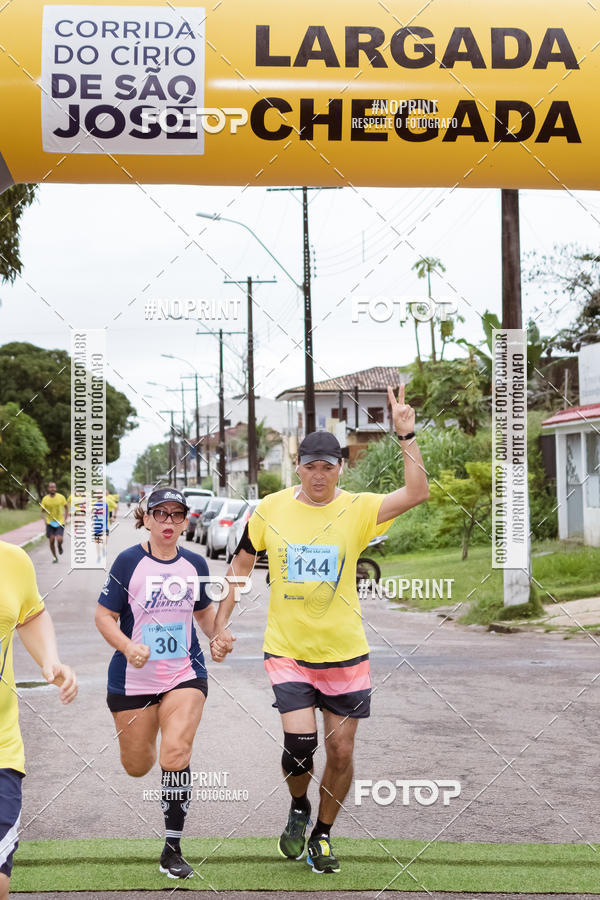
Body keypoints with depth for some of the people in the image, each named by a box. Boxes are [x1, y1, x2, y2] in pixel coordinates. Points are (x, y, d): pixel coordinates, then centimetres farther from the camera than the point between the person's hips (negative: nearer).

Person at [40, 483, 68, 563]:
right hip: (50, 523, 1)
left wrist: (65, 519, -1)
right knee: (51, 541, 0)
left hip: (60, 523, -1)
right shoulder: (45, 499, -5)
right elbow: (43, 511, 5)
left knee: (59, 539, -16)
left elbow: (66, 507, 7)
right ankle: (54, 557, 20)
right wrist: (45, 519, -13)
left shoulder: (61, 497, -7)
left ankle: (59, 546, 22)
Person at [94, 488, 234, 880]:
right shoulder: (129, 561, -9)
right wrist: (128, 647, -24)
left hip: (185, 674, 1)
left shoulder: (195, 564, 2)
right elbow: (104, 616, -7)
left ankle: (173, 849, -5)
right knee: (137, 768, 11)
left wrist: (219, 637, 0)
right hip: (134, 678, -1)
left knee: (175, 754, -18)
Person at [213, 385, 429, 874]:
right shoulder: (270, 509, -1)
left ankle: (323, 833, 29)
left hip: (346, 652, 1)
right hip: (287, 649, 0)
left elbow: (417, 493, -19)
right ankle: (298, 809, 19)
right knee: (299, 739, -14)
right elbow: (242, 563, 11)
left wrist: (407, 434, -26)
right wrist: (222, 620, 8)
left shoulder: (358, 509, -5)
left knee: (341, 750, 5)